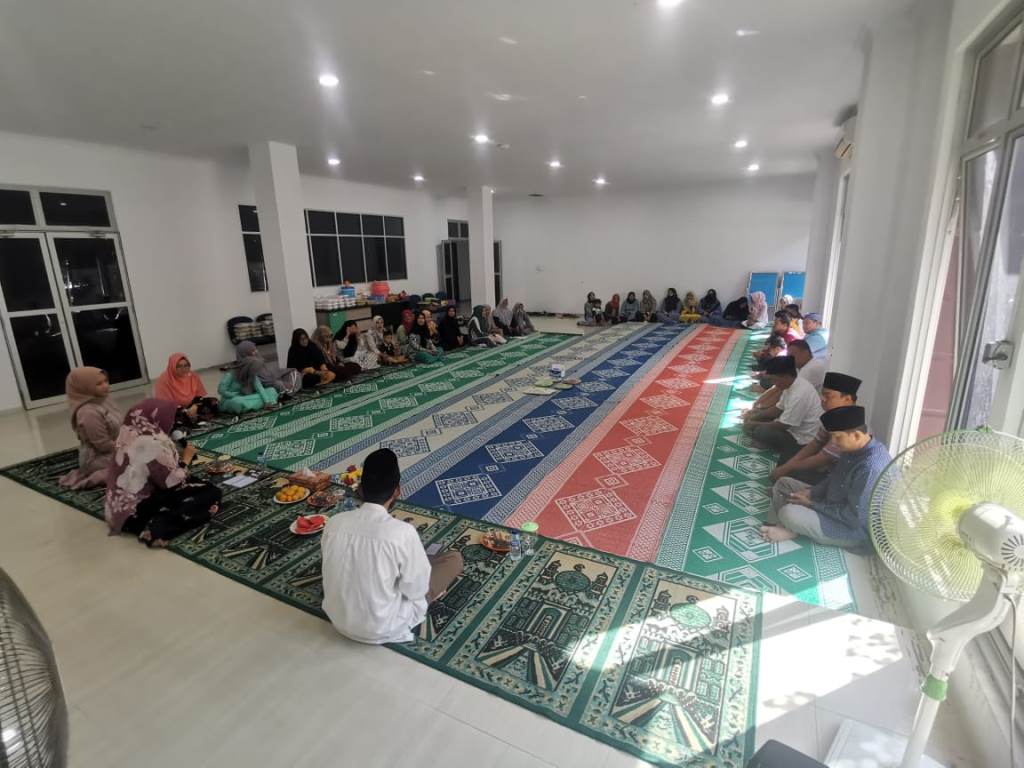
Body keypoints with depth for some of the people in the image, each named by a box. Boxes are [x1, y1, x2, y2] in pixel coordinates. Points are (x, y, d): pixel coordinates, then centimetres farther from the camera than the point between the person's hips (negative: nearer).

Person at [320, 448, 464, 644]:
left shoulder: (335, 523, -13)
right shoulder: (403, 532, -28)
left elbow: (329, 565, 5)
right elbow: (416, 590, -16)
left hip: (337, 619, 5)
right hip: (382, 629, -5)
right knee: (454, 559, 4)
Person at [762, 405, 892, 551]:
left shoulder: (871, 468, -33)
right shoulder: (854, 449, -3)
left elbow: (854, 517, -30)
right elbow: (834, 479, 13)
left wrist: (811, 504, -20)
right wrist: (810, 492, -3)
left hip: (855, 528, -10)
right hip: (835, 507, 10)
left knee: (789, 513, -30)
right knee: (784, 484, 9)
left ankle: (792, 531, 1)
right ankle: (779, 525, 0)